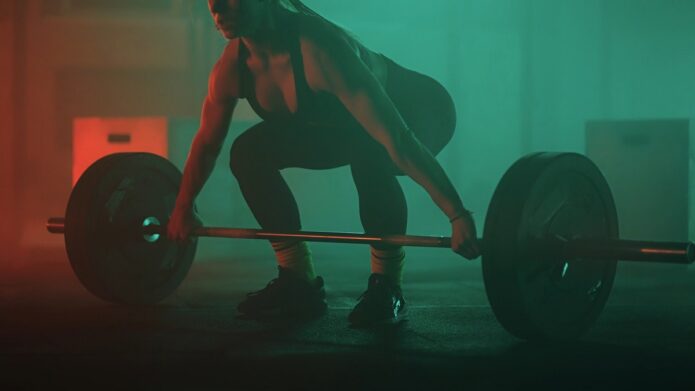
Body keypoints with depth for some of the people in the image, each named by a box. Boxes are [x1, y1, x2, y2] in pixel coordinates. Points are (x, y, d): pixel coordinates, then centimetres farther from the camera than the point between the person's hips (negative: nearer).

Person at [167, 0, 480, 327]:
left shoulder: (317, 50, -40)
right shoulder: (231, 67, -17)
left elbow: (395, 138, -44)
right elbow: (207, 142, 3)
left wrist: (458, 214, -47)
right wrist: (182, 208, 12)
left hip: (421, 113, -7)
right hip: (346, 121, 7)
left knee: (369, 155, -39)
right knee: (247, 153, -6)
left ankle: (386, 287, -19)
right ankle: (298, 282, 2)